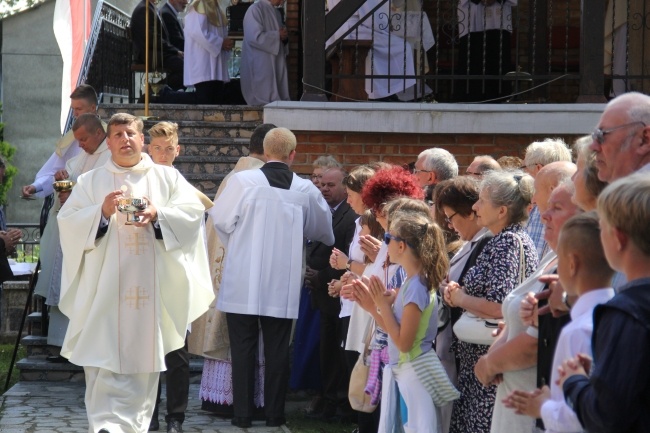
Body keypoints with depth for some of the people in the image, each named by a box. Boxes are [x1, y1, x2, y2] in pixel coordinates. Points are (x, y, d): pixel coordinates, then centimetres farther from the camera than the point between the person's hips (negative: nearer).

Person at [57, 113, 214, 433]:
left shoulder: (167, 178, 13)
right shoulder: (90, 182, 11)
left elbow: (192, 212, 1)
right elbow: (68, 221, 2)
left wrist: (158, 215, -15)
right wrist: (102, 212, -15)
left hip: (151, 286, 1)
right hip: (105, 285, -1)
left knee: (144, 358, 3)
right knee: (104, 360, -10)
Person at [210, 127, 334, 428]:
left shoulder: (243, 181, -11)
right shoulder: (306, 190, -1)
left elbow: (221, 220, -1)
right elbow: (322, 230, 14)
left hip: (243, 282, -1)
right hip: (282, 286, 2)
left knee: (243, 348, 5)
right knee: (277, 350, 9)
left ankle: (243, 415, 8)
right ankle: (274, 414, 12)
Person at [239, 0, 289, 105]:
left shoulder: (276, 12, 16)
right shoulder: (255, 9, -11)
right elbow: (254, 37, -20)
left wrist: (284, 37, -1)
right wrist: (277, 35, -12)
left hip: (276, 64, 9)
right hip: (259, 65, -8)